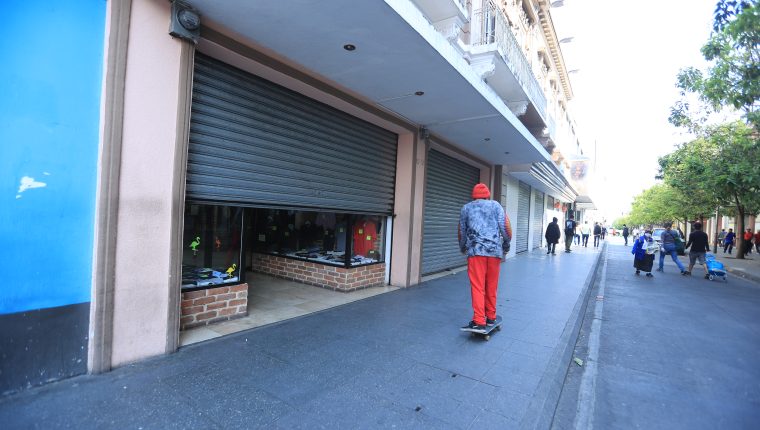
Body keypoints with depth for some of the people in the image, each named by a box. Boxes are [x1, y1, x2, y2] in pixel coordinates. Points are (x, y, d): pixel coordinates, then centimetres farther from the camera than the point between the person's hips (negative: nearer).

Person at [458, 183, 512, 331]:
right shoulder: (496, 205, 13)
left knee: (477, 287, -2)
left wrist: (462, 248, 35)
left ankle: (479, 321, -6)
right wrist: (506, 245, 18)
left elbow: (461, 232, 18)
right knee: (492, 287, 13)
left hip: (476, 250, -1)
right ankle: (491, 317, 23)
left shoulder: (466, 208, 14)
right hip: (495, 250, 2)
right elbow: (506, 227, 3)